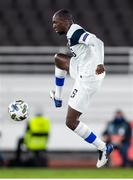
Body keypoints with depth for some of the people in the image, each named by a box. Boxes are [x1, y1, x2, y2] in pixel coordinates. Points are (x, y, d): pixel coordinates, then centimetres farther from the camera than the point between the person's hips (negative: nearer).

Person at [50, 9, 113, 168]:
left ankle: (103, 148, -2)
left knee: (71, 123, -5)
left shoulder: (75, 33, -17)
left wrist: (99, 63, -44)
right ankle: (58, 99, 37)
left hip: (87, 79, -10)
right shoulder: (73, 33, 13)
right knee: (58, 58, 28)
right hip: (83, 73, 10)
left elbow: (97, 42, -31)